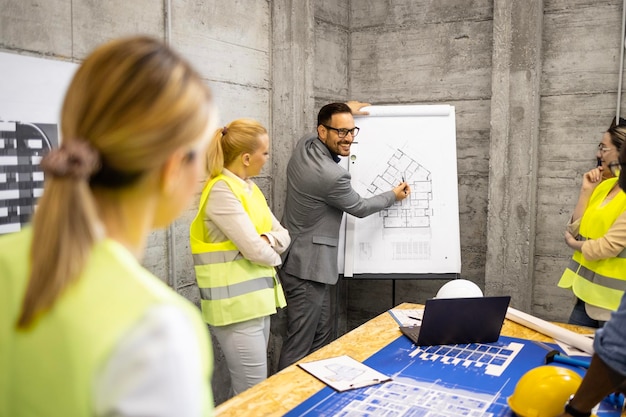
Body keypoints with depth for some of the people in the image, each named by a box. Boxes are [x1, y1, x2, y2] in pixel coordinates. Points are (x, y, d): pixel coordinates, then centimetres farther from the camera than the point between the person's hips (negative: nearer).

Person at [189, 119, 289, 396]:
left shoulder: (249, 187, 11)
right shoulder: (221, 190, -17)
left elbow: (283, 235, 11)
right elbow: (256, 251, -21)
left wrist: (268, 240, -11)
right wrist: (272, 253, 0)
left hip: (257, 299, 9)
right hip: (237, 304, -9)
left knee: (245, 391, 16)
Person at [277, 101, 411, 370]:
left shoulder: (303, 146, 1)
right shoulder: (332, 176, -24)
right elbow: (360, 208, -3)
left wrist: (345, 112, 36)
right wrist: (394, 196, 13)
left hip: (301, 261, 10)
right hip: (307, 267, -10)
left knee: (322, 338, 18)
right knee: (299, 346, -1)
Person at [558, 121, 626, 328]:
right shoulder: (605, 185, 7)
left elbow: (609, 247, -21)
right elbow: (575, 231, 3)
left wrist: (574, 244, -3)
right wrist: (586, 190, -3)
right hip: (588, 290, 7)